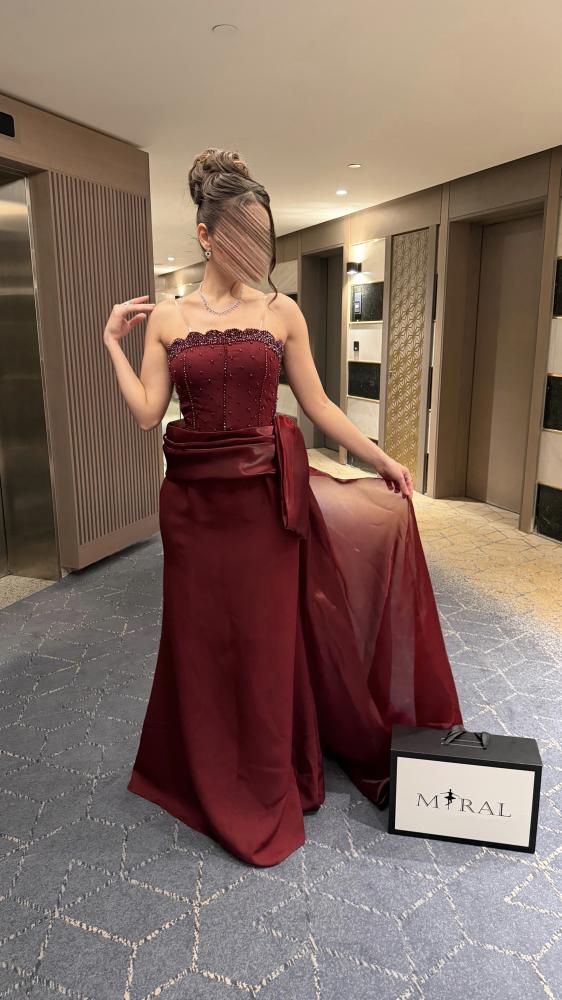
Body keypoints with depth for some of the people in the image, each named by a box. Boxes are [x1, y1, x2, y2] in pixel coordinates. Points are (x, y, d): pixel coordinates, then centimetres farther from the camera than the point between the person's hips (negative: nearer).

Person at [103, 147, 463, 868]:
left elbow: (317, 405, 5)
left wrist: (380, 458, 4)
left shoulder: (282, 312, 2)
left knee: (267, 638, 8)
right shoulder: (166, 318, 3)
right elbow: (147, 414, -2)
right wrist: (112, 342, 0)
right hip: (194, 498, 1)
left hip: (267, 495, 0)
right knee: (201, 636, 12)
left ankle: (269, 787, 31)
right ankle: (209, 774, 38)